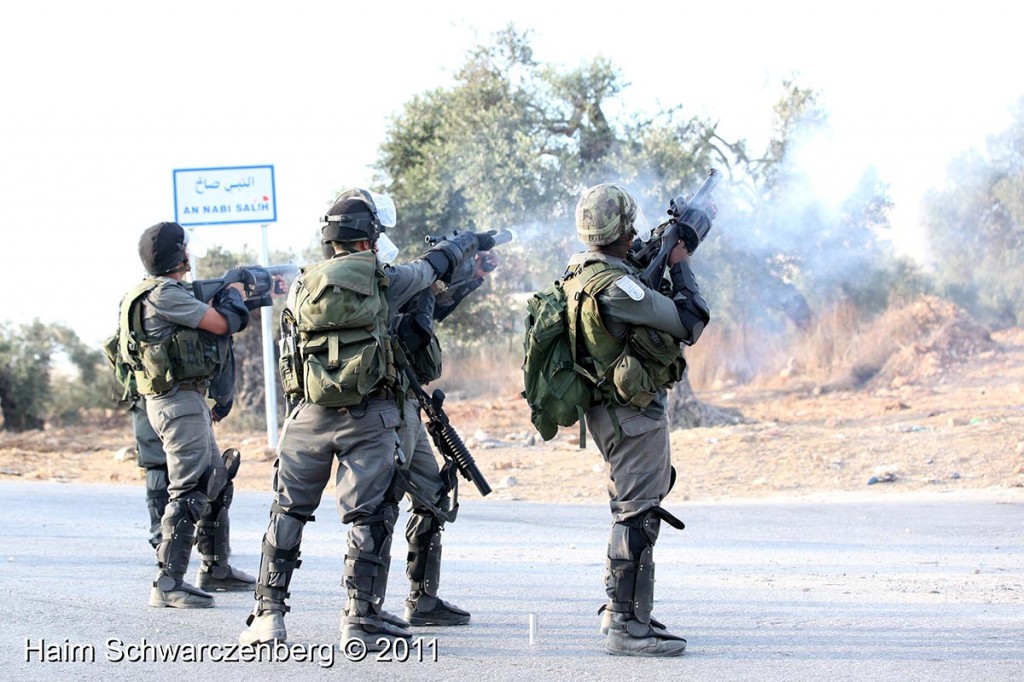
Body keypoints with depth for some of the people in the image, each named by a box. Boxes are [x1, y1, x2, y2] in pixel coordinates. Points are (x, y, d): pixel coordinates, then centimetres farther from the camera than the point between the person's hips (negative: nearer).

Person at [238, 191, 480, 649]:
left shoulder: (302, 285, 8)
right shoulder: (382, 281, 0)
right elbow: (435, 264, 15)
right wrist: (469, 243, 38)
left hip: (310, 417, 4)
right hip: (369, 417, -4)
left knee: (288, 512, 12)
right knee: (370, 517, 1)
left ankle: (268, 614, 10)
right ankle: (362, 620, 0)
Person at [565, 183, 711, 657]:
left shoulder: (581, 274, 8)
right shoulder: (614, 285, -23)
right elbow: (689, 322, -19)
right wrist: (680, 265, -5)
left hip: (614, 411, 10)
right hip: (635, 413, -10)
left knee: (633, 511, 20)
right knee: (637, 516, -7)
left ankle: (621, 612, 28)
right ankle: (626, 626, -6)